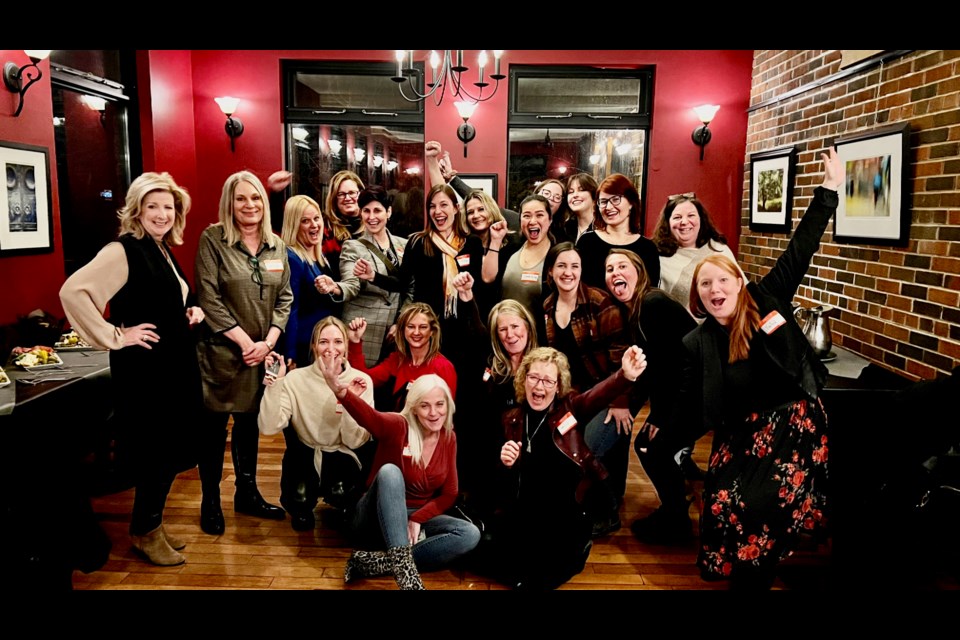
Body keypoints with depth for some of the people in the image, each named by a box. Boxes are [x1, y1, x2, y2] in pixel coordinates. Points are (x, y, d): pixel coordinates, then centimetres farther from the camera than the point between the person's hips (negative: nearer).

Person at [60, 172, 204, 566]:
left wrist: (192, 312, 7)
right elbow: (72, 291, -24)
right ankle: (143, 532, 22)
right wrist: (115, 336, -20)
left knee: (171, 449, 15)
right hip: (144, 367, -9)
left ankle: (152, 525, 32)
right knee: (154, 451, 2)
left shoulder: (165, 251, 12)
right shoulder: (123, 251, -15)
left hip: (176, 364, 9)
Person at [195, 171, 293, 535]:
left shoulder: (276, 246, 7)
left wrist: (267, 342, -6)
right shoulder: (212, 240, -6)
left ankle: (247, 494, 29)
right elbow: (209, 299, -12)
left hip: (262, 352, 4)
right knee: (215, 425, 5)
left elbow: (284, 299, 7)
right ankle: (210, 501, 20)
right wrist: (244, 341, -14)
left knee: (250, 422, 14)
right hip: (221, 351, -4)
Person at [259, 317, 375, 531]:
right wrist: (274, 384, -28)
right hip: (305, 454, 0)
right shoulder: (296, 379, -11)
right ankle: (303, 509, 12)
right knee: (299, 500, -27)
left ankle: (345, 507, 9)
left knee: (340, 492, -30)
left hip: (344, 457, 0)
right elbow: (268, 427, -20)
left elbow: (356, 442, -15)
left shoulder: (361, 381, -11)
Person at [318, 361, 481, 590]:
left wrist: (417, 519, -18)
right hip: (378, 518, -4)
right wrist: (340, 391, -61)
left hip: (418, 517, 4)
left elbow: (449, 494, 0)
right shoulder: (398, 426, -15)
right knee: (389, 471, -35)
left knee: (470, 534, -23)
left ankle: (374, 562, -27)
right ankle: (406, 572, -44)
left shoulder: (448, 438, -1)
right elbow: (368, 417, -39)